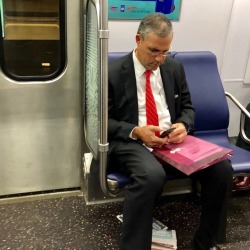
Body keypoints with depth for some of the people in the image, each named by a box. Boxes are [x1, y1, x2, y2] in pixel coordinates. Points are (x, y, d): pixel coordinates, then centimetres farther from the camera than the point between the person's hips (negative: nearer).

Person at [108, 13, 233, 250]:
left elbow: (187, 106, 16)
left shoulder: (175, 68, 9)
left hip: (172, 139, 5)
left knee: (222, 167, -18)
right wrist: (136, 132, -21)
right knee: (152, 174, -39)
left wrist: (183, 125, -8)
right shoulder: (113, 73, -4)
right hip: (132, 141, -4)